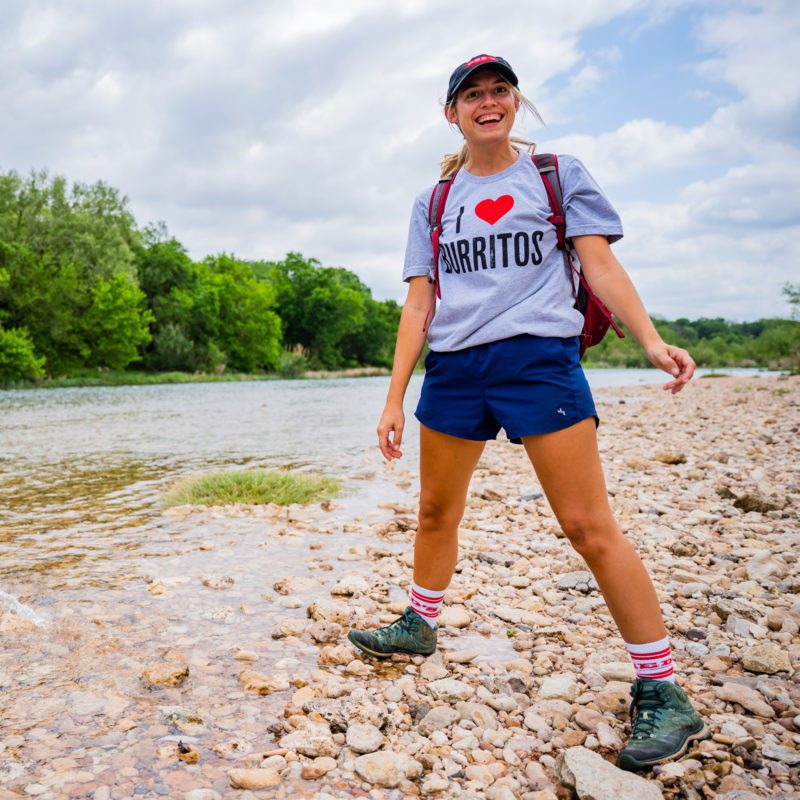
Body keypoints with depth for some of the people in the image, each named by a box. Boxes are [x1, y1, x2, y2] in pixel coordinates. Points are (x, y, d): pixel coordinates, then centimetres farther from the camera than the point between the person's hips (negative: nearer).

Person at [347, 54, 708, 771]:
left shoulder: (558, 173, 9)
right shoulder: (433, 203, 15)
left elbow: (600, 263, 2)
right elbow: (418, 303, 11)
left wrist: (651, 339, -13)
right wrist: (395, 398, 4)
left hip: (540, 358, -4)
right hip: (453, 368, 4)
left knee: (589, 525, -8)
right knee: (436, 510, 13)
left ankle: (664, 694, 3)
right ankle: (420, 626, 37)